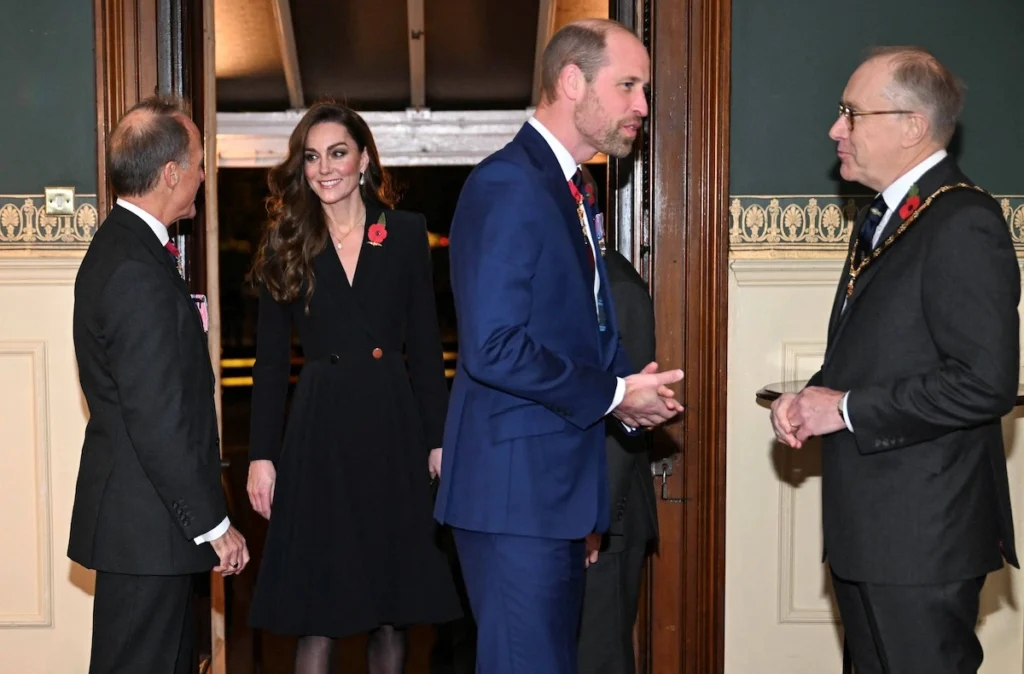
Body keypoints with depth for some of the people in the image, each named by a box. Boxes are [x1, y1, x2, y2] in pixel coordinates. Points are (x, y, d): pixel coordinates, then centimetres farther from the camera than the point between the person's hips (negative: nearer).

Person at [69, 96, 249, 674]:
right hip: (146, 524, -10)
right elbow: (160, 422, -23)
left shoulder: (120, 245, 11)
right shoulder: (138, 271, -22)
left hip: (138, 516, 10)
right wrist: (214, 524, -18)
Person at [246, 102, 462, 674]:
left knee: (394, 605, 8)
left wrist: (439, 439, 0)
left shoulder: (406, 233, 5)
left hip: (393, 423, 1)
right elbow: (271, 360, 5)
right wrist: (262, 454, -1)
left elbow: (426, 346, 5)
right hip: (319, 431, 0)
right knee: (316, 610, 0)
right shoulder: (286, 246, 5)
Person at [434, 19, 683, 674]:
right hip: (514, 491, -10)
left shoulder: (566, 189, 16)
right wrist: (610, 394, -14)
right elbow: (494, 348, -23)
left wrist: (626, 392, 2)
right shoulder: (507, 184, -15)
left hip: (556, 485, 10)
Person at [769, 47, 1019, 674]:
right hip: (867, 528, 10)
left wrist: (847, 409, -18)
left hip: (922, 536, -10)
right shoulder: (882, 219, 14)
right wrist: (810, 400, 2)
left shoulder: (963, 223, -17)